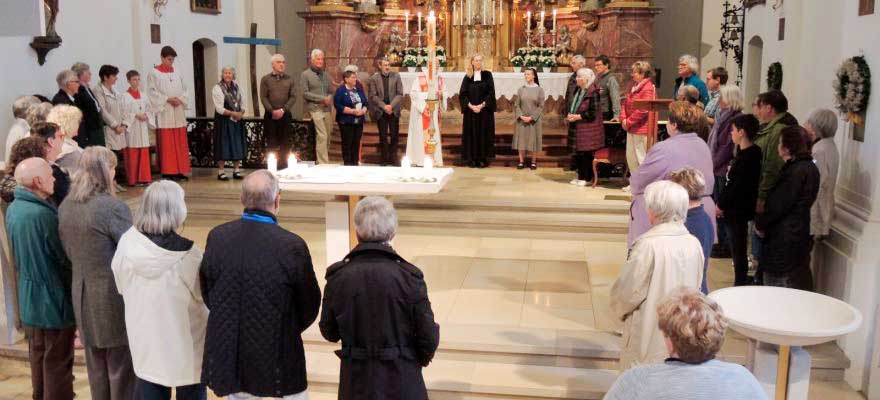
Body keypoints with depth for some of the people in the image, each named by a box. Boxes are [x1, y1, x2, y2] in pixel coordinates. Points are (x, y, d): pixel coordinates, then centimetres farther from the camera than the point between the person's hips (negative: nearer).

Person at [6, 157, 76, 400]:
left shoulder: (13, 209, -1)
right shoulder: (42, 214, -27)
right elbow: (66, 258, -20)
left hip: (28, 298, 9)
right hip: (54, 299, -9)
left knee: (38, 355, 23)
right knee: (58, 362, 5)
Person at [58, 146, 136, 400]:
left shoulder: (65, 206, 2)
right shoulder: (112, 207, -21)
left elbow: (68, 250, 12)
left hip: (83, 293, 7)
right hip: (115, 295, -7)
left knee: (96, 366, 19)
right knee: (121, 365, 7)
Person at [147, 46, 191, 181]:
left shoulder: (177, 73, 14)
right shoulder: (154, 73, 0)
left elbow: (184, 90, 13)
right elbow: (153, 93, -7)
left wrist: (180, 99, -6)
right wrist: (168, 99, -15)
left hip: (178, 114, 5)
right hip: (164, 113, -5)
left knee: (180, 143, 5)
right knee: (166, 144, -5)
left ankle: (180, 171, 9)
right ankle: (167, 172, -2)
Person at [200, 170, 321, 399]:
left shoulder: (217, 237, -9)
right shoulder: (292, 246, -20)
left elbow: (207, 293, 4)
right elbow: (309, 304, -7)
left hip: (226, 352, 4)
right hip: (277, 353, -3)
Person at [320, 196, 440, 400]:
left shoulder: (337, 277, -12)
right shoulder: (409, 277, -18)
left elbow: (329, 332, 0)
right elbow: (428, 336, -11)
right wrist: (424, 356, 10)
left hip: (356, 383, 2)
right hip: (401, 382, -2)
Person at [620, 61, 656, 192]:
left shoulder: (648, 88, -15)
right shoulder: (634, 88, 15)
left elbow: (643, 110, -22)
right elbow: (625, 104, 13)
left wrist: (629, 122, -16)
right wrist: (623, 119, -3)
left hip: (641, 129, -9)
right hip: (631, 129, 9)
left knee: (641, 157, -4)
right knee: (630, 156, 15)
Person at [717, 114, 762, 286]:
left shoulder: (747, 157, -19)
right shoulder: (744, 152, 10)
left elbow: (736, 187, -21)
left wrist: (722, 205, -12)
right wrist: (721, 203, 12)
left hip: (738, 210, -9)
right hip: (735, 209, 9)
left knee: (738, 248, 0)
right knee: (738, 248, 17)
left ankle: (740, 282, 9)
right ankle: (742, 280, 27)